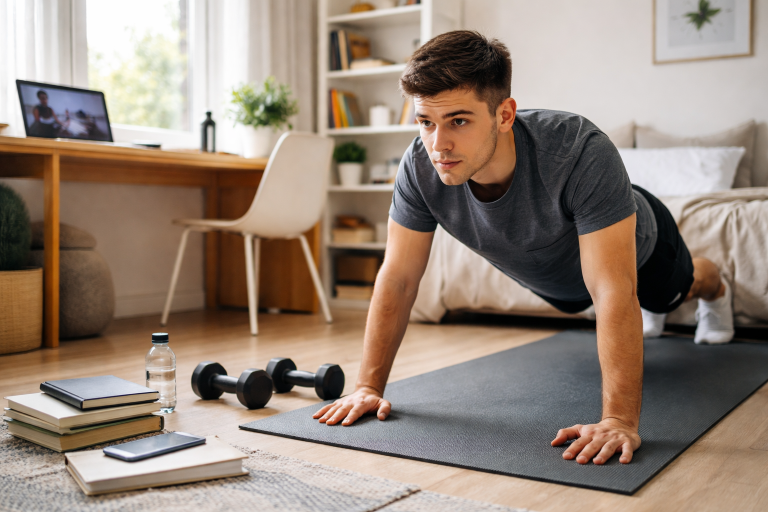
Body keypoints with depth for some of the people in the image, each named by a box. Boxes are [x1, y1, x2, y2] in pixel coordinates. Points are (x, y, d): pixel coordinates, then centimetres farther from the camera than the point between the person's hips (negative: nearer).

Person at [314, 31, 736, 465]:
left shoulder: (580, 152, -50)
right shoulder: (421, 166, -38)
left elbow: (613, 291, -51)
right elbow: (398, 279, -29)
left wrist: (619, 421, -56)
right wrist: (369, 387, -30)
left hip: (631, 244, -3)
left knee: (672, 291, 30)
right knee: (576, 300, 37)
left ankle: (714, 289, 69)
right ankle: (649, 311, 73)